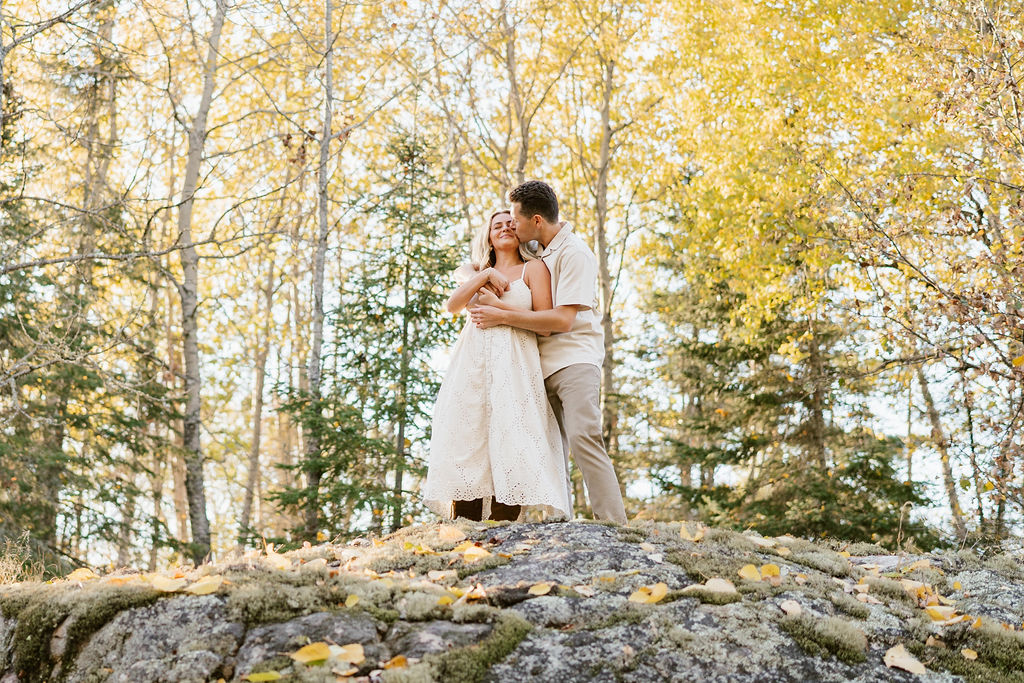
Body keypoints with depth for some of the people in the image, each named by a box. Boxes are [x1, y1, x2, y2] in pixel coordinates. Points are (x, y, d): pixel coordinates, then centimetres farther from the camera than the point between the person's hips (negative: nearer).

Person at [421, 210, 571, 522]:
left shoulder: (533, 268, 13)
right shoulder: (478, 271, 25)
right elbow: (453, 304, 6)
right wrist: (484, 276, -3)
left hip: (513, 365, -3)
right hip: (471, 364, 3)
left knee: (508, 445, -15)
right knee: (465, 445, -9)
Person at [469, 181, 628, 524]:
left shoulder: (574, 253, -8)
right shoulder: (539, 253, 18)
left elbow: (562, 319, -16)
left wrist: (502, 315, -13)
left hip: (574, 359, -8)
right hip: (544, 365, 8)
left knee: (582, 437, -22)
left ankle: (614, 525, -24)